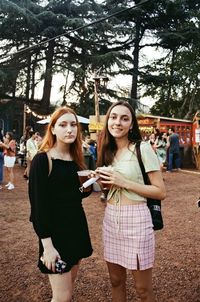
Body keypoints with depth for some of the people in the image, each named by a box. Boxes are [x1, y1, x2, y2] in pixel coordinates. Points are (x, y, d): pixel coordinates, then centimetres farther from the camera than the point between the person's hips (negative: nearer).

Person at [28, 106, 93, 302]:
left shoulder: (76, 159, 6)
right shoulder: (42, 160, -15)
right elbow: (38, 204, -16)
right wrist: (47, 244, -19)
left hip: (77, 227, 7)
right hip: (55, 231, -7)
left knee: (69, 286, 18)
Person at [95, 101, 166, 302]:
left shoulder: (143, 148, -11)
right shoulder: (109, 151, 8)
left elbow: (161, 192, -12)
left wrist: (123, 182, -18)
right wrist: (102, 180, -2)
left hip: (135, 219, -6)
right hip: (110, 218, 6)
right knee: (116, 281, 19)